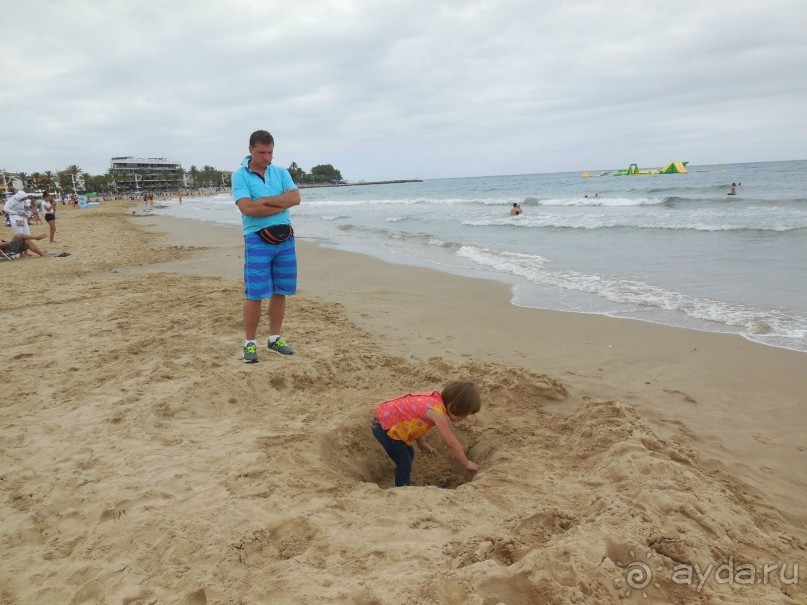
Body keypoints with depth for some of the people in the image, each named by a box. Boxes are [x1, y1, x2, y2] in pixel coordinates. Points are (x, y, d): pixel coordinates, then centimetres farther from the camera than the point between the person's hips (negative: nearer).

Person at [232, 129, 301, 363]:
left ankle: (275, 338, 22)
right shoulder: (239, 175, -2)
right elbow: (247, 208, -17)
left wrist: (265, 200, -13)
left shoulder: (281, 172, 11)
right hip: (258, 240, -4)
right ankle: (250, 343, 8)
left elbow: (295, 198, -5)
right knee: (255, 294, -4)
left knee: (280, 292, 9)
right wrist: (282, 203, -10)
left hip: (285, 238, 5)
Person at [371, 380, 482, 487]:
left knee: (409, 455, 23)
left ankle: (404, 486, 39)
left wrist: (421, 443, 13)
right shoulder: (437, 412, -25)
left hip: (386, 417, 10)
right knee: (404, 464, -4)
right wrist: (467, 464, -5)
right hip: (385, 427, -10)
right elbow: (452, 443, -19)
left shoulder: (435, 398, 0)